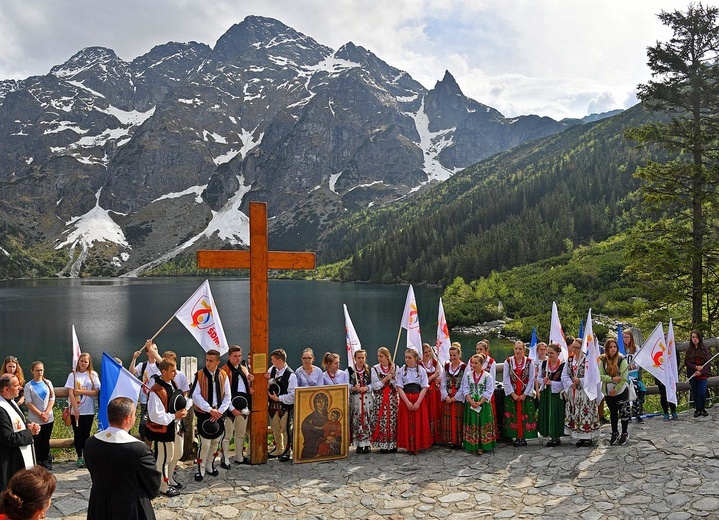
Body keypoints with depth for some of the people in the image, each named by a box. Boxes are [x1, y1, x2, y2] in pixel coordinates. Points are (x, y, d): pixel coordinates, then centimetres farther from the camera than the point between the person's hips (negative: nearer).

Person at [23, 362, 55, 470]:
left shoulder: (48, 383, 5)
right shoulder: (28, 385, -3)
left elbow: (52, 399, 2)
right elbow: (28, 402, -8)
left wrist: (46, 413, -10)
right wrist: (40, 414, -13)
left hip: (48, 418, 2)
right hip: (34, 419, -2)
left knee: (46, 441, 9)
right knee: (37, 441, 3)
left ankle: (46, 461, 17)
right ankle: (38, 462, 12)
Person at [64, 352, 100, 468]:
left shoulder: (93, 375, 1)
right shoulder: (73, 375, 0)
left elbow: (96, 392, -5)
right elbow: (70, 393, -6)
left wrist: (80, 391, -12)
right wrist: (75, 409, -12)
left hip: (88, 411, 0)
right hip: (75, 410, 0)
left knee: (86, 434, 6)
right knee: (78, 434, 7)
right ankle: (79, 458, 17)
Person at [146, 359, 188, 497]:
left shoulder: (173, 384, 2)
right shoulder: (156, 391, -26)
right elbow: (155, 416, -26)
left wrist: (183, 410, -3)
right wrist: (174, 416, -22)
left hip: (176, 426, 9)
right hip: (163, 429, -9)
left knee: (177, 454, 22)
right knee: (165, 458, 7)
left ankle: (170, 479, 42)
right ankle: (164, 486, 25)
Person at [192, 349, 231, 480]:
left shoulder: (223, 376, 0)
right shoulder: (199, 375, -9)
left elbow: (227, 396, 2)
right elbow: (196, 395, -14)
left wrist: (219, 411, -10)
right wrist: (210, 410, -17)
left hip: (218, 414, 3)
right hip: (203, 414, -3)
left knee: (215, 441, 12)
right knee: (205, 443, -6)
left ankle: (210, 466, 30)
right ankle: (201, 469, 10)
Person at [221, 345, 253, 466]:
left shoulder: (244, 369, 12)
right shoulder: (225, 370, -10)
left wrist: (250, 388, 0)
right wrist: (232, 408, -18)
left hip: (243, 405, 7)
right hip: (231, 406, -7)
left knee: (241, 433, 16)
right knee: (228, 435, 0)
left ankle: (239, 457, 28)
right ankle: (225, 459, 9)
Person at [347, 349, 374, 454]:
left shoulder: (369, 370, 7)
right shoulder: (350, 370, 3)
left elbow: (373, 384, 3)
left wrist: (366, 388, -13)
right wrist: (354, 388, -17)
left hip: (368, 399, 1)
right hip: (355, 398, -1)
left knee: (368, 421, 1)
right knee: (357, 422, -1)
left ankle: (367, 444, 8)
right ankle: (359, 444, 7)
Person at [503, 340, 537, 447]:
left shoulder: (529, 362, -1)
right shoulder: (508, 362, 0)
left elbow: (531, 380, -1)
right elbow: (506, 379, -1)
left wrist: (525, 394, -7)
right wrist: (513, 394, -8)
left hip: (525, 394, 0)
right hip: (512, 393, 0)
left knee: (525, 415, 0)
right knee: (513, 415, 0)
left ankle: (523, 437, 8)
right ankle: (517, 437, 7)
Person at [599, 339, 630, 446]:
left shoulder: (622, 360, -11)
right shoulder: (602, 360, -2)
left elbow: (624, 377, -14)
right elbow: (600, 375, -7)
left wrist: (615, 389, -14)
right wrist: (612, 379, -22)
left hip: (621, 391, -3)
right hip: (608, 392, 3)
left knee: (623, 412, 2)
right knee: (613, 413, 14)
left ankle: (624, 434, 18)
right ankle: (614, 433, 27)